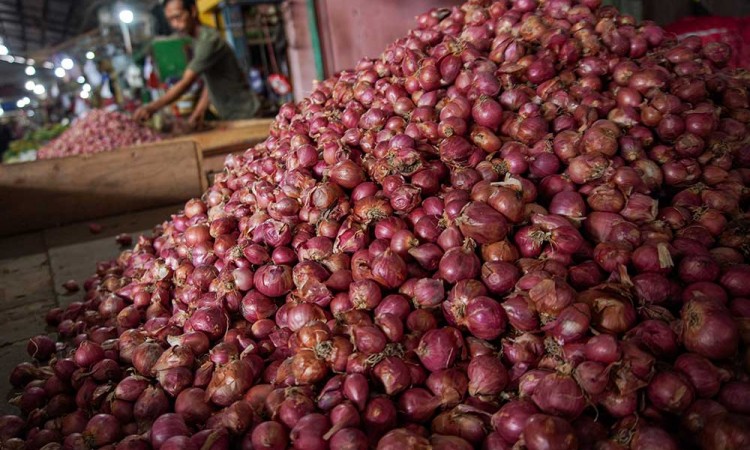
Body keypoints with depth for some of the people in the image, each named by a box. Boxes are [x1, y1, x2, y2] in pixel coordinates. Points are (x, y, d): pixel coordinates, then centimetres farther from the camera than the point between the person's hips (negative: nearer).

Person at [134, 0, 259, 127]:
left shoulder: (209, 40, -20)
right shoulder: (197, 41, 9)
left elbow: (186, 82, -28)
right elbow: (209, 82, 10)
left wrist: (152, 107, -34)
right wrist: (200, 111, -1)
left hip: (243, 114, -8)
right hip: (228, 116, 8)